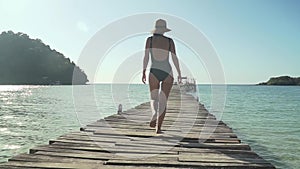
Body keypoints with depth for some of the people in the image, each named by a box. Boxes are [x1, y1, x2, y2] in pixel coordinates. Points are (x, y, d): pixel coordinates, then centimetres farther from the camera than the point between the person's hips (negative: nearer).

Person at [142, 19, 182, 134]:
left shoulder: (150, 40, 5)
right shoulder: (170, 41, 6)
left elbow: (146, 57, -3)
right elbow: (174, 58, 1)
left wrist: (144, 72, -2)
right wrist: (179, 73, 6)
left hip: (154, 72, 0)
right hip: (167, 72, 0)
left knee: (154, 98, 13)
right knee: (163, 101, 6)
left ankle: (154, 114, -20)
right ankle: (159, 127, 2)